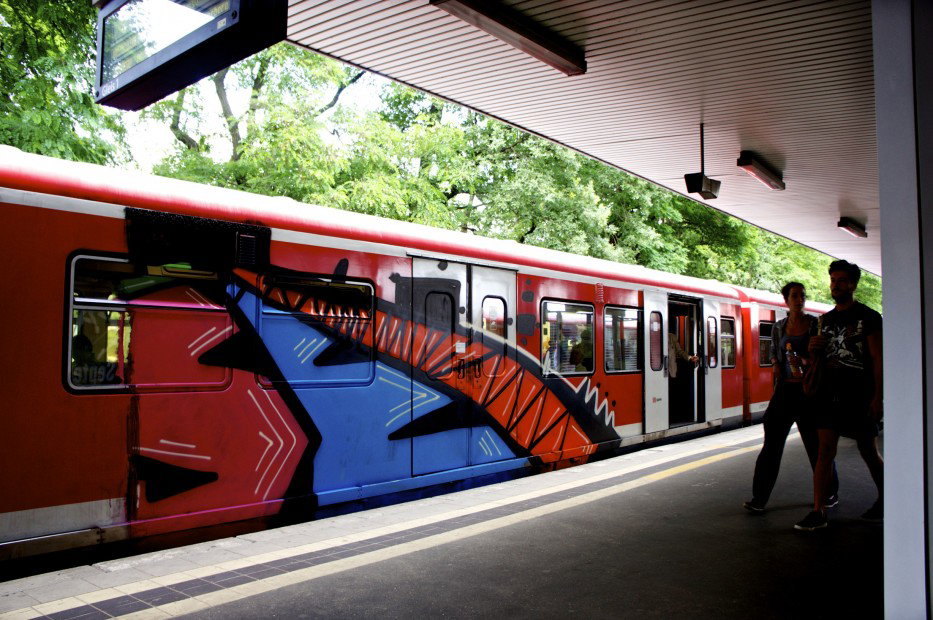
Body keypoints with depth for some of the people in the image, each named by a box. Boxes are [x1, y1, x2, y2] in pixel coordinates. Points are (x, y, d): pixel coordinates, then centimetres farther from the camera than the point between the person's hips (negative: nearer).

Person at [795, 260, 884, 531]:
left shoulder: (868, 317, -2)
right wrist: (813, 348, -1)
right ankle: (818, 511, -5)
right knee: (825, 450, -3)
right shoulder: (826, 319, 15)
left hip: (859, 395, -4)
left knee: (868, 451, 9)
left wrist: (878, 397, -15)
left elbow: (878, 359, -7)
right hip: (830, 392, 4)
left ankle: (883, 500, 33)